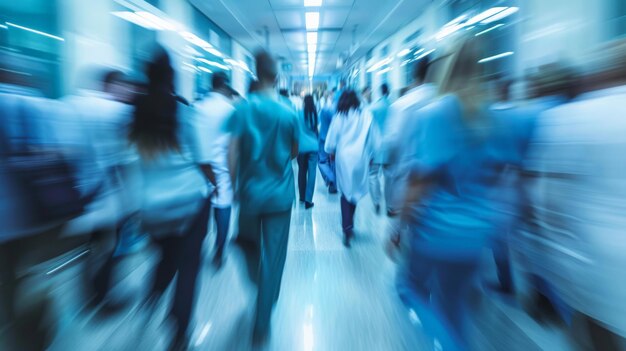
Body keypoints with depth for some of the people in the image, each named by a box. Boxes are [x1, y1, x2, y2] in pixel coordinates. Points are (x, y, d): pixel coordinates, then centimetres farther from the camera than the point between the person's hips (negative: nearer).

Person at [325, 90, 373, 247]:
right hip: (360, 158, 1)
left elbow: (332, 138, 2)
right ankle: (349, 224, 24)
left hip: (343, 158, 0)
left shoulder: (339, 117, -2)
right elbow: (373, 137, -1)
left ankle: (347, 227, -3)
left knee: (346, 191, 7)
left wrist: (331, 151, 19)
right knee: (355, 190, 13)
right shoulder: (366, 114, -2)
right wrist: (370, 154, 10)